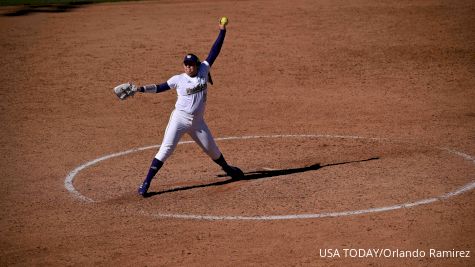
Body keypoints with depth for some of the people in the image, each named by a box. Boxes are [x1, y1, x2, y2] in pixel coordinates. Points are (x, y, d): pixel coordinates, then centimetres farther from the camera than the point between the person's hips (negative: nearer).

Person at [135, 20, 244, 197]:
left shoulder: (203, 71, 1)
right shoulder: (178, 79, -3)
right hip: (179, 118, -3)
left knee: (211, 149, 18)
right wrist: (142, 89, -13)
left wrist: (222, 32, -4)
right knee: (165, 150, -12)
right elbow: (161, 87, 1)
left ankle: (227, 168, 47)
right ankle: (146, 183, -12)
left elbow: (214, 52, -1)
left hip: (198, 121, 3)